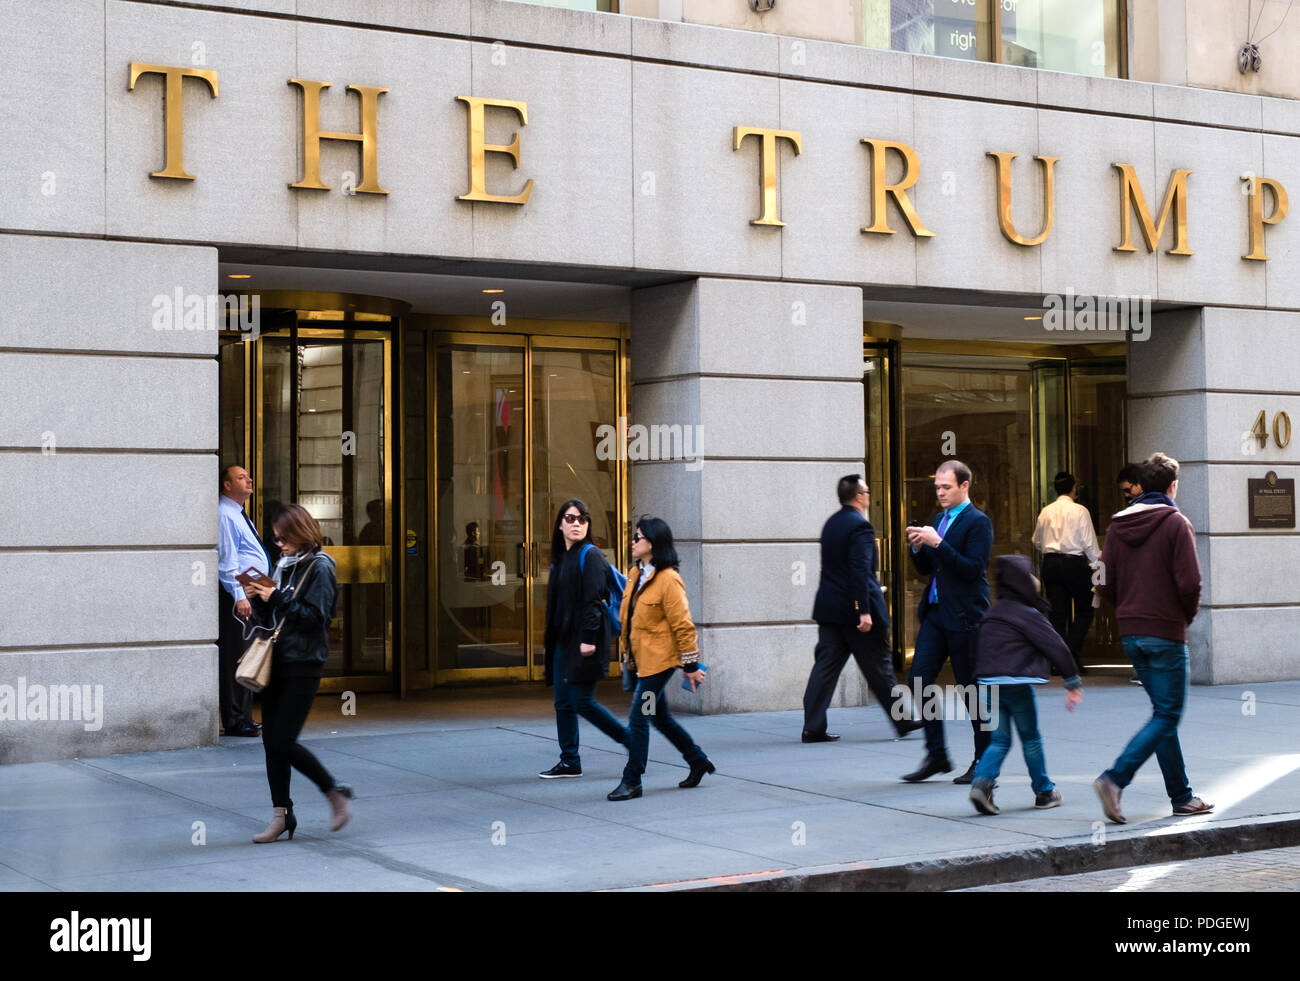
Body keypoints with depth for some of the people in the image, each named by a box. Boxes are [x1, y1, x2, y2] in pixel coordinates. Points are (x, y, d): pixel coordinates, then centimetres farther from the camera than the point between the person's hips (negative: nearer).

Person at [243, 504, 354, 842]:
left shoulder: (319, 568, -8)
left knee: (283, 741, -9)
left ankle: (335, 792, 9)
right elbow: (269, 620, 17)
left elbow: (316, 616, -17)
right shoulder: (283, 566, 14)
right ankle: (282, 814, 13)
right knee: (271, 740, 5)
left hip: (304, 664, -8)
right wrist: (259, 598, -1)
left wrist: (277, 599, -17)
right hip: (277, 661, 8)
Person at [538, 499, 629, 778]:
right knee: (563, 703, 8)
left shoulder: (591, 556, -9)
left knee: (582, 702, -8)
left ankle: (634, 743, 4)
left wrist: (588, 638, -23)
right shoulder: (560, 558, 15)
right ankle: (570, 762, 14)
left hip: (582, 642, -8)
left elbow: (594, 599, -17)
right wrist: (549, 635, 17)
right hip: (562, 640, 8)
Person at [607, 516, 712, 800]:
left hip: (658, 659, -9)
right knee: (659, 717, 17)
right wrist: (626, 650, 20)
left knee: (638, 718, -7)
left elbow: (683, 625, -15)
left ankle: (631, 781, 1)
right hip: (642, 659, 9)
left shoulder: (668, 580, -16)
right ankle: (697, 761, 33)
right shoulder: (635, 575, 10)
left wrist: (691, 665, -13)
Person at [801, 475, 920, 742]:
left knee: (825, 665, 4)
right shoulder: (859, 526, -14)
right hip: (853, 608, -7)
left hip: (828, 608, 8)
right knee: (878, 667, 3)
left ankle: (813, 727, -1)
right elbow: (860, 571, -22)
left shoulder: (831, 524, 13)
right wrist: (864, 611, -23)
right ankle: (902, 720, 14)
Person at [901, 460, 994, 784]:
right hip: (935, 612, 7)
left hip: (964, 617, -7)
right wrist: (918, 547, -1)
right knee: (918, 679, -1)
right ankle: (936, 755, 8)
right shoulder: (938, 519, 16)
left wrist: (937, 543, -22)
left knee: (972, 688, 0)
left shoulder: (978, 522, -8)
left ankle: (984, 762, 11)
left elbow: (973, 568, -18)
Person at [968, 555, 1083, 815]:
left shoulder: (990, 615, 17)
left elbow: (979, 652, 21)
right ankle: (1044, 792, 19)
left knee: (1000, 740, 9)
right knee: (1031, 738, 9)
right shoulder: (1028, 615, -6)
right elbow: (1056, 647, -9)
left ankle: (982, 780, -14)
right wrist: (1073, 682, -1)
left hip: (988, 683, 6)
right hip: (1016, 683, -6)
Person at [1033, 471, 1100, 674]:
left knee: (1057, 612, 7)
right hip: (1074, 563, -4)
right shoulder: (1080, 511, -8)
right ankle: (1072, 651, -11)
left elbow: (1037, 541, 16)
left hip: (1050, 564, 5)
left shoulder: (1045, 512, 6)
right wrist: (1097, 562, 1)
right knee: (1084, 610, 7)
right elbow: (1089, 543, -9)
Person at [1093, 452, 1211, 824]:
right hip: (1166, 633, -7)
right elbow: (1189, 582, -16)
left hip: (1130, 634, 7)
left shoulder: (1118, 524, 8)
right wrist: (1188, 614, 2)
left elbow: (1105, 584, 6)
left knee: (1164, 713, 13)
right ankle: (1115, 777, -17)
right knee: (1167, 716, -2)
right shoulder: (1176, 523, -9)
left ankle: (1181, 796, 16)